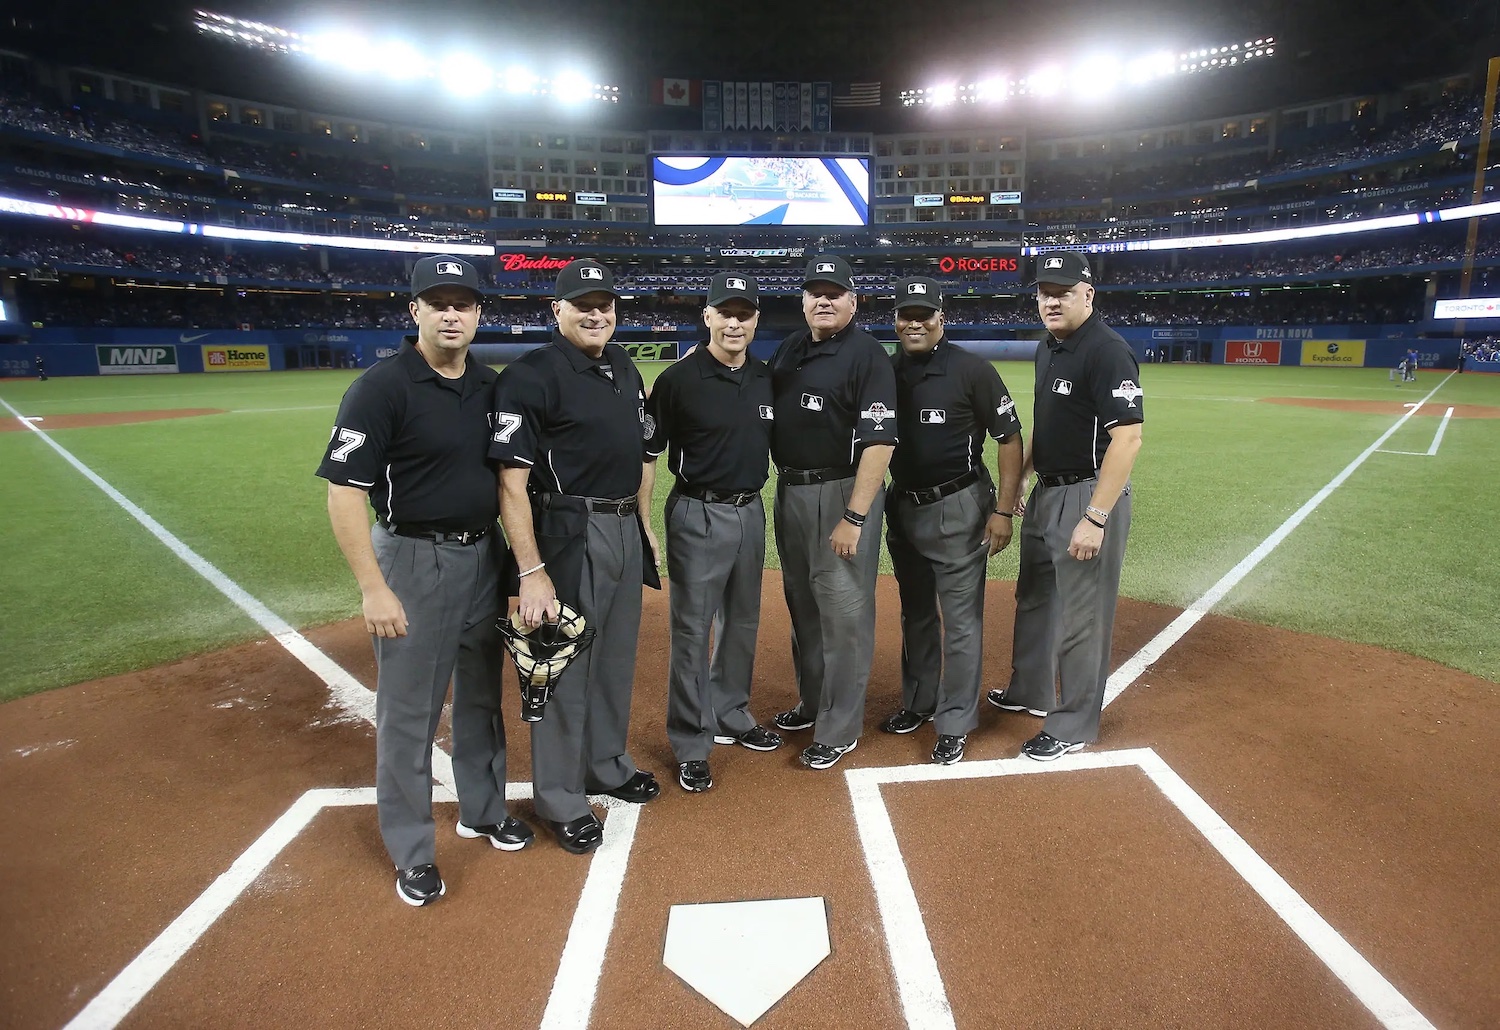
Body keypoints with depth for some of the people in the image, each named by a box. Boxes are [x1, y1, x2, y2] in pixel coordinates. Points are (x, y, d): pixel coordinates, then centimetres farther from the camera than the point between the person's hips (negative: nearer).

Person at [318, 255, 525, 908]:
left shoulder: (491, 386, 5)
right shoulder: (382, 387, -14)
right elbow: (344, 490, -17)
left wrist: (516, 560, 9)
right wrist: (374, 588, -21)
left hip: (484, 556, 6)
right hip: (414, 560, -6)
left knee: (482, 694, 18)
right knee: (407, 711, 5)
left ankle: (483, 810, 38)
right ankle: (411, 850, 23)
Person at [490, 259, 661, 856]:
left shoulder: (624, 368, 11)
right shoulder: (531, 376, -14)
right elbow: (511, 482, -19)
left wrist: (642, 520, 15)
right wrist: (532, 572, -24)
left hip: (625, 529, 8)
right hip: (569, 534, -8)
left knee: (616, 659, 19)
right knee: (565, 664, 3)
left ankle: (606, 765, 39)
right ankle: (561, 800, 21)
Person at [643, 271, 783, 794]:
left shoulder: (766, 377, 6)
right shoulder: (679, 379, -10)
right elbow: (646, 454, -8)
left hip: (752, 512, 6)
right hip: (699, 515, -6)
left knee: (742, 624, 17)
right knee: (692, 630, 1)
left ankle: (731, 716, 36)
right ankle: (691, 745, 14)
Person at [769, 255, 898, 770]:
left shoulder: (868, 356, -12)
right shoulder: (789, 348, 10)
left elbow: (879, 441, -19)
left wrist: (854, 517, -23)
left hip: (842, 493, -7)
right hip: (789, 490, 8)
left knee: (844, 613, 0)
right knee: (802, 605, 18)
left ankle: (839, 728, 13)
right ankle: (812, 701, 36)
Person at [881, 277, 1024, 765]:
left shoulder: (971, 370, -11)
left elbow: (1010, 439, -9)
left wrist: (1002, 511, -14)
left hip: (957, 510, -5)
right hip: (903, 507, 6)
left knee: (961, 620, 1)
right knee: (915, 614, 19)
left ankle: (954, 725, 13)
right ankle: (918, 702, 36)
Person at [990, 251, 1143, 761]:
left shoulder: (1107, 351, -19)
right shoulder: (1047, 348, 10)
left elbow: (1127, 438, -24)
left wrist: (1095, 518, -27)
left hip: (1090, 495, -9)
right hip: (1046, 491, 10)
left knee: (1081, 616, 2)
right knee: (1033, 598, 21)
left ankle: (1073, 726, 17)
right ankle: (1031, 690, 40)